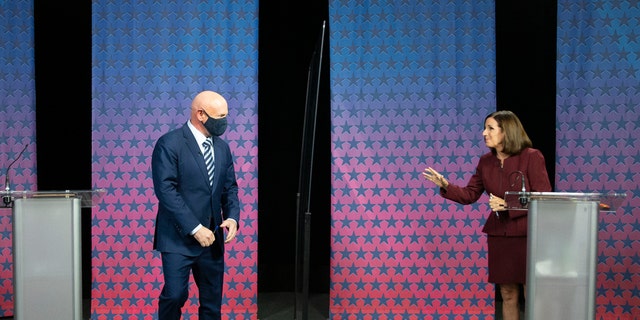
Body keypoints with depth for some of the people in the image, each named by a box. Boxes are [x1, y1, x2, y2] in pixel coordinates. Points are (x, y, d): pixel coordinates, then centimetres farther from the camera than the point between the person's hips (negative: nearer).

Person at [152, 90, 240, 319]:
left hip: (212, 238, 6)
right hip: (178, 238, -6)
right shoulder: (169, 144, -10)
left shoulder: (222, 147, 11)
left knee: (212, 300, 9)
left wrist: (232, 217, -5)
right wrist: (195, 228, -19)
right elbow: (166, 190, -16)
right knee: (175, 294, -9)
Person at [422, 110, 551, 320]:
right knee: (507, 295, 11)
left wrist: (508, 205, -19)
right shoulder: (486, 161, 7)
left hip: (527, 235, -5)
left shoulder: (531, 157, -10)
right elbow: (469, 195, 7)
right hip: (498, 235, 5)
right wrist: (446, 186, -9)